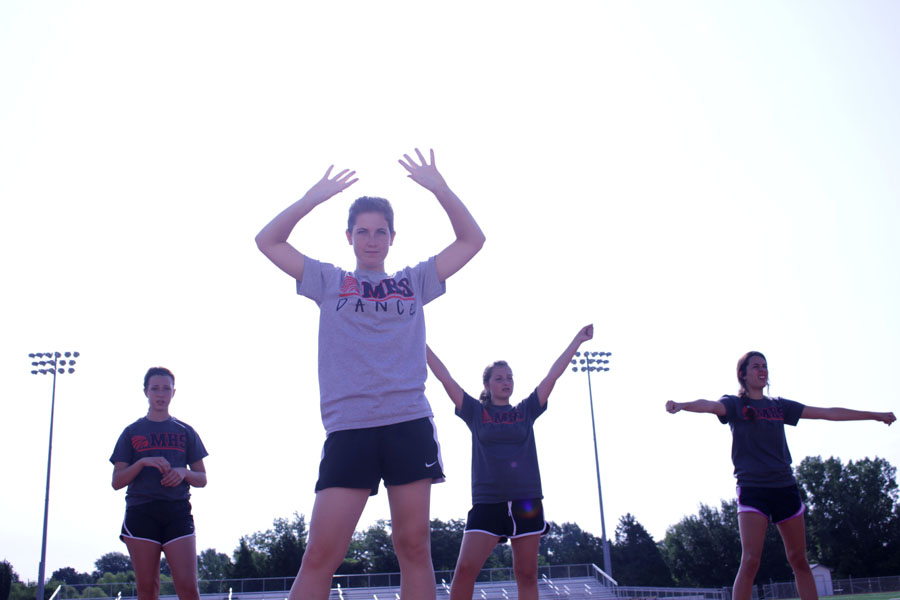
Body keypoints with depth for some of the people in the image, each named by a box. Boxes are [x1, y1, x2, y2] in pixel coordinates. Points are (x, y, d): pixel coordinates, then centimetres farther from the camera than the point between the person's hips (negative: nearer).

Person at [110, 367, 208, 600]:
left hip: (178, 511, 0)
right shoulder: (132, 432, 13)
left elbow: (202, 479, 15)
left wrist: (184, 473, -7)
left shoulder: (186, 432, 15)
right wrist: (142, 462, -10)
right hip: (140, 511, 0)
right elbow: (117, 482, 7)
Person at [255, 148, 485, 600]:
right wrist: (313, 198, 3)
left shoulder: (414, 282, 16)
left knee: (414, 547, 2)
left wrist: (439, 189, 5)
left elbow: (472, 240, 14)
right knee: (320, 555, -6)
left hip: (409, 424, 1)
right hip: (347, 429, -1)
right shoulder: (329, 281, 15)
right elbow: (269, 241, 11)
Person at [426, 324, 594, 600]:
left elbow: (552, 376, 10)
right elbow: (445, 378, 5)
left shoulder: (526, 410, 12)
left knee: (527, 575, 5)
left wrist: (578, 340, 8)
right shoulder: (475, 412, 8)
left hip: (526, 501, 2)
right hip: (487, 502, -2)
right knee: (465, 569, -14)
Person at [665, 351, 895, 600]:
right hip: (752, 488, -5)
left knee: (799, 560, 6)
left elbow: (827, 413, 18)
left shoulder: (779, 406, 15)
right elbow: (710, 405, -19)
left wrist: (874, 415, 19)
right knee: (750, 560, -15)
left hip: (785, 487, 5)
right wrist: (681, 405, -42)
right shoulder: (735, 404, 3)